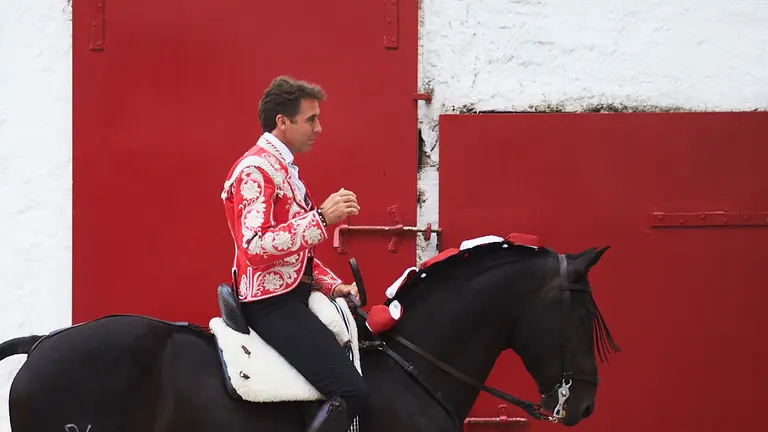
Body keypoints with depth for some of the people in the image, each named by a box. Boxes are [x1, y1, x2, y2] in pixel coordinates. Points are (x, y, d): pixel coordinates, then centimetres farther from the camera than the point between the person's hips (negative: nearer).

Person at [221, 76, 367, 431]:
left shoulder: (281, 168, 19)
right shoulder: (256, 169, -14)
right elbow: (256, 246, -27)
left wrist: (333, 285, 12)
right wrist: (321, 218, -26)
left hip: (293, 294, 11)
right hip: (272, 303, -11)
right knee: (350, 391, -21)